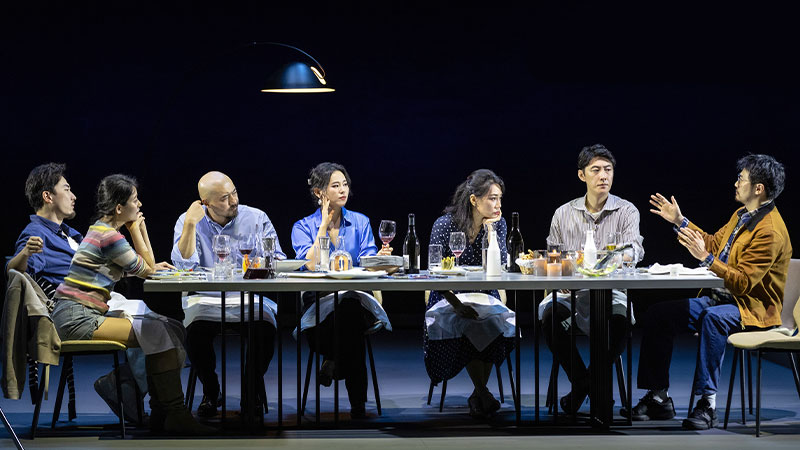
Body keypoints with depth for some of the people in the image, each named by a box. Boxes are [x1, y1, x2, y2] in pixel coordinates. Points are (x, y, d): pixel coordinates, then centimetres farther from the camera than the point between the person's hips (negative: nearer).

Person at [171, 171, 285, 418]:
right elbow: (184, 266, -8)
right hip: (206, 298, 0)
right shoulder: (188, 221, 5)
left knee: (265, 330, -31)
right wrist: (191, 224, -14)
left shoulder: (256, 218, 7)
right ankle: (210, 392, -5)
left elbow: (278, 259, 6)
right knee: (197, 331, -33)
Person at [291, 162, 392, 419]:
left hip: (355, 298, 1)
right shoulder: (304, 227, 8)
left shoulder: (360, 222, 15)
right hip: (318, 301, -1)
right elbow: (311, 265, -10)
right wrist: (324, 225, -4)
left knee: (350, 308, -38)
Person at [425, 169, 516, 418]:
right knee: (466, 324, -34)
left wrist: (490, 229, -13)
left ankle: (478, 394, -15)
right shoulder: (445, 225, -7)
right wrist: (457, 305, -23)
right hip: (449, 298, -3)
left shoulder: (498, 223, 4)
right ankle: (483, 394, -24)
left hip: (485, 297, 3)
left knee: (500, 321, -29)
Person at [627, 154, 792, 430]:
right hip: (721, 297, 10)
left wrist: (706, 258, -30)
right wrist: (679, 222, 22)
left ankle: (707, 402, -38)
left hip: (753, 308, -10)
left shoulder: (770, 231, -20)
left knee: (713, 318, -41)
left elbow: (744, 283, -24)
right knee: (657, 315, -4)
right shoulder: (742, 215, 10)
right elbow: (714, 243, 26)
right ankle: (658, 398, -1)